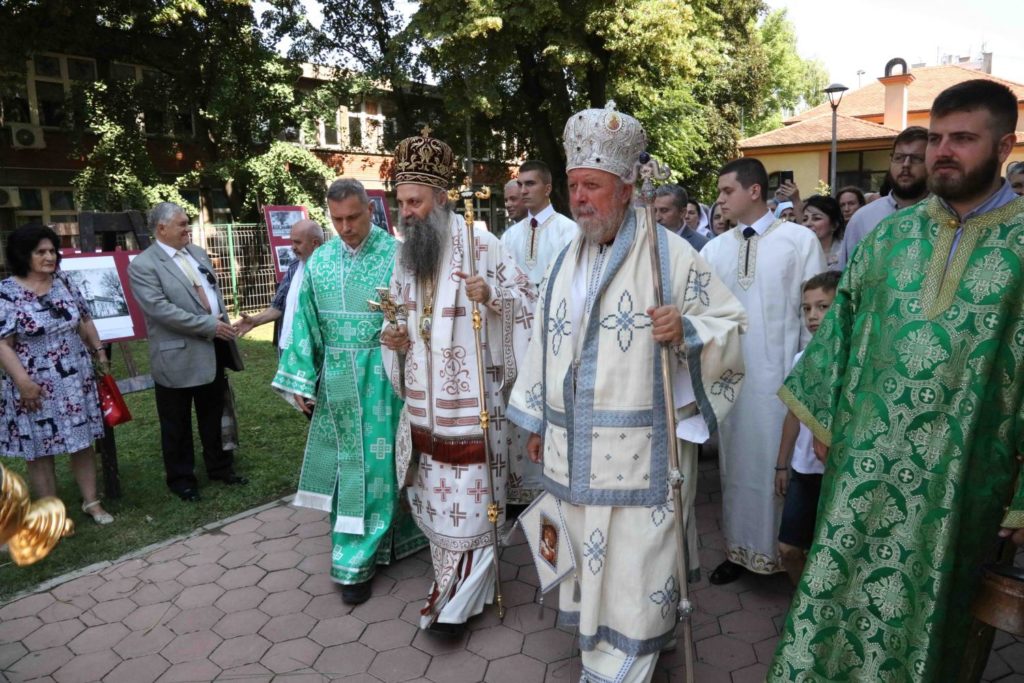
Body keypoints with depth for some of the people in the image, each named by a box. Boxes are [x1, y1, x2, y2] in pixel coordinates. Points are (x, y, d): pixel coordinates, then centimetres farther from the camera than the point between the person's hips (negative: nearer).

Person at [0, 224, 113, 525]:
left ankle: (91, 501, 23)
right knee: (40, 451, 6)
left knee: (83, 441, 11)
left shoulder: (64, 281, 4)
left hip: (77, 380, 5)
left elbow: (85, 320, 14)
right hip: (37, 387, -4)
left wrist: (99, 350, 9)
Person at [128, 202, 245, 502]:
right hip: (178, 356, -6)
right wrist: (209, 326, -21)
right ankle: (181, 479, 26)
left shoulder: (197, 253, 10)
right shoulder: (143, 265, -13)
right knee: (177, 425, 10)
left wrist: (224, 326, 6)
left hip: (213, 349, 6)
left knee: (214, 416, 18)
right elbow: (161, 310, -22)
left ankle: (220, 467, 34)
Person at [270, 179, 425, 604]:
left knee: (374, 464, 3)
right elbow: (305, 323, 7)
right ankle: (361, 542, 34)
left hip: (382, 379, -4)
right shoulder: (319, 261, 5)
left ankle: (357, 561, 15)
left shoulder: (396, 255, -8)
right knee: (347, 462, 14)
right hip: (336, 381, 4)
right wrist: (301, 381, 4)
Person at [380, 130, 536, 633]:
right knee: (434, 494, 16)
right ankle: (452, 579, 35)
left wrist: (491, 294, -27)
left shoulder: (481, 246, -11)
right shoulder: (404, 256, 10)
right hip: (425, 401, 7)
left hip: (472, 399, -6)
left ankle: (459, 599, 18)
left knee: (470, 497, 2)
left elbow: (528, 300, -8)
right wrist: (395, 339, -1)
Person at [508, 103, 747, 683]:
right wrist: (539, 419, 18)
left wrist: (686, 330, -26)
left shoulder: (669, 253, -8)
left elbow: (732, 327, -5)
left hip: (642, 451, -6)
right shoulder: (569, 260, 11)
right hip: (576, 451, 6)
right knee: (590, 564, 20)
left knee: (633, 574, 5)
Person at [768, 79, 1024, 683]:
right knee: (837, 594, 11)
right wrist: (822, 416, 7)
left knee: (931, 609, 15)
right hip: (865, 460, 3)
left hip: (960, 475, -2)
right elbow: (843, 325, 9)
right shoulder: (892, 235, 4)